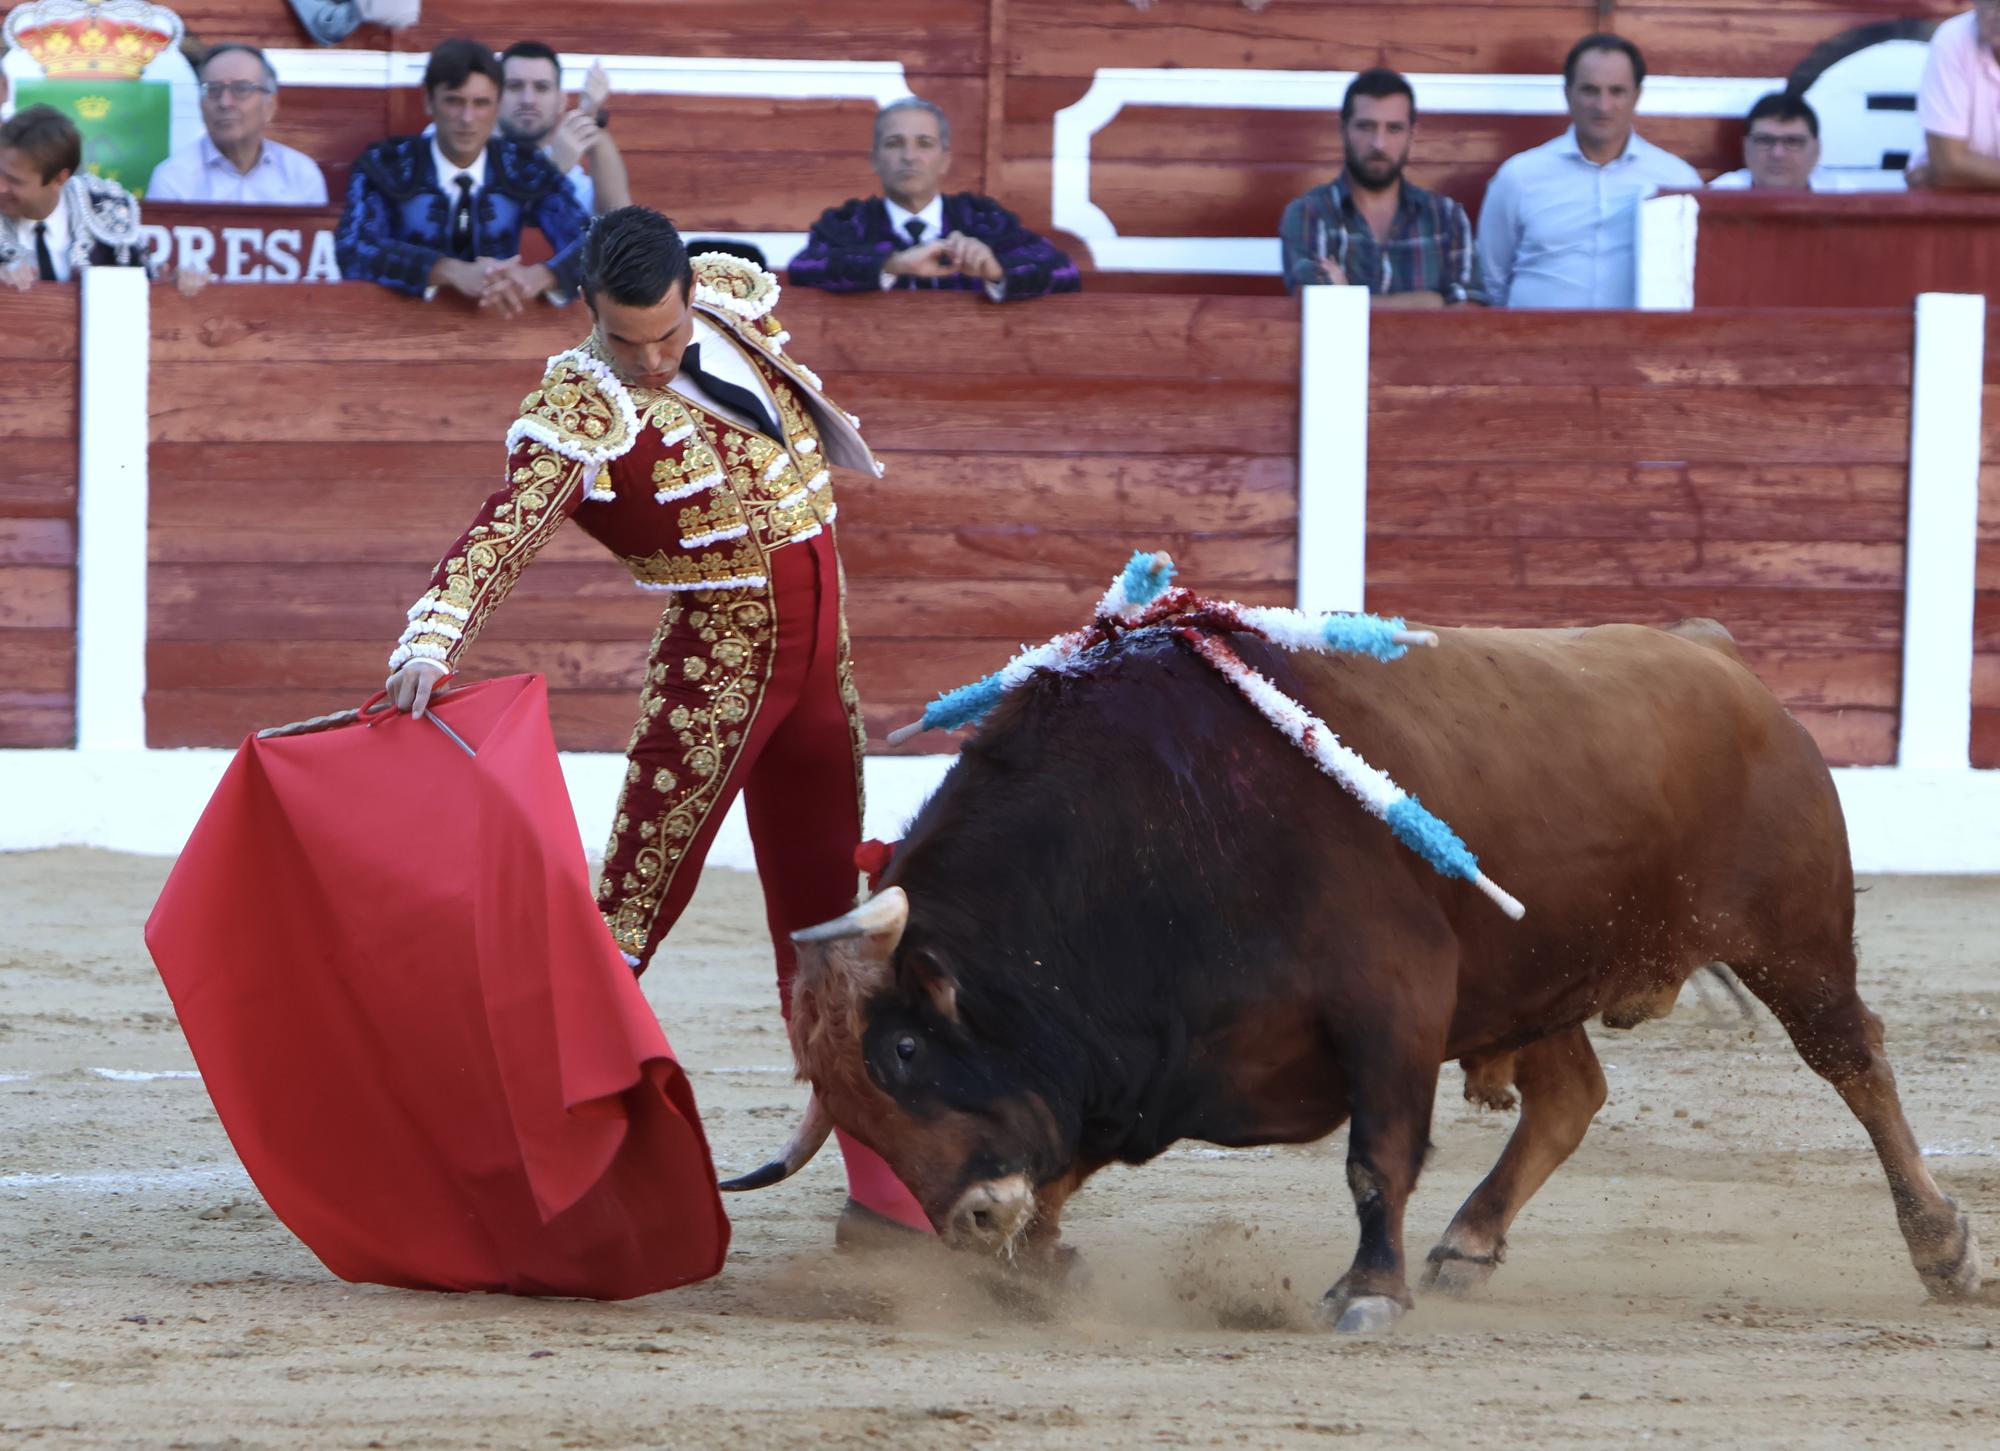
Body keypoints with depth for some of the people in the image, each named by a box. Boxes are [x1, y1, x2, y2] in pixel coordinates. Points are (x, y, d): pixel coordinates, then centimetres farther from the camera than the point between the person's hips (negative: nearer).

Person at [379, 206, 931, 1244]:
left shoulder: (732, 297, -2)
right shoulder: (580, 411, -21)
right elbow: (503, 533, -34)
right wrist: (431, 644, -49)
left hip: (821, 654, 7)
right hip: (717, 662, -7)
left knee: (827, 925, 13)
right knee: (633, 910, -17)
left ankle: (882, 1189, 20)